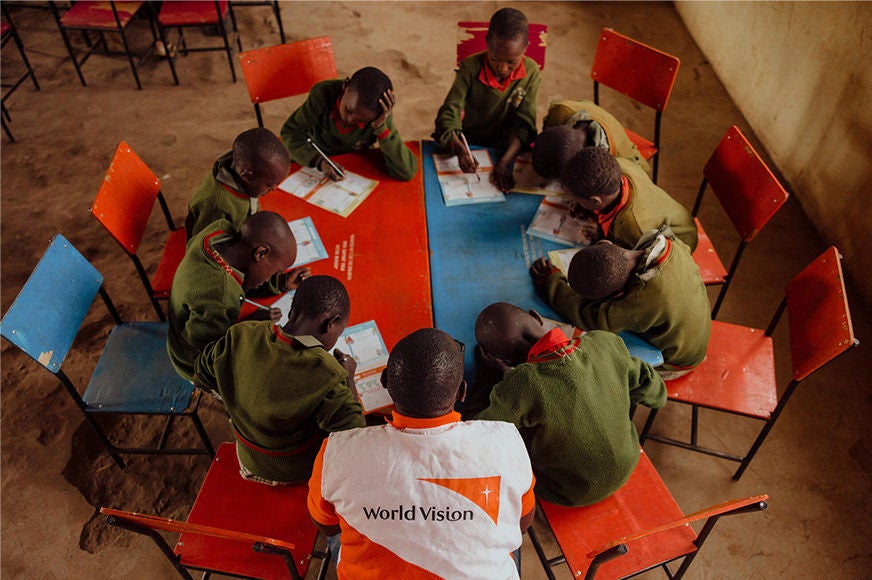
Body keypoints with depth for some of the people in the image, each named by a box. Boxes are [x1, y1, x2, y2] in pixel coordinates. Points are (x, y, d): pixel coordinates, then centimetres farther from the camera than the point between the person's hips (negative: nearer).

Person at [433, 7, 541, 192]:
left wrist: (504, 162, -29)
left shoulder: (531, 73, -11)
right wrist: (460, 149, -39)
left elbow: (523, 124, -13)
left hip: (505, 149, 1)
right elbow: (448, 116, -18)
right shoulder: (470, 68, -15)